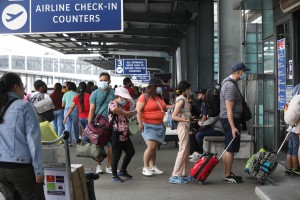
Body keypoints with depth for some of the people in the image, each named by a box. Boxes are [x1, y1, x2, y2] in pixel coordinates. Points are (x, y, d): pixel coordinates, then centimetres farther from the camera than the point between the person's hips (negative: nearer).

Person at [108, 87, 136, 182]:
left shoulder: (120, 106, 19)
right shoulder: (112, 103, -11)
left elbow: (127, 115, 34)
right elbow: (114, 109, -37)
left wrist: (133, 112, 17)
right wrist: (125, 112, -23)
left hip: (124, 134, 10)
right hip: (116, 135, -10)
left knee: (131, 152, 14)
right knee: (116, 156, -1)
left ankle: (122, 171, 30)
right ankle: (114, 175, 14)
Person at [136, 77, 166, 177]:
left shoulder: (159, 97, 17)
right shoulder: (144, 96, -7)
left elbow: (163, 108, 32)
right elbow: (138, 110, -13)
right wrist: (140, 123, -21)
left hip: (159, 125, 7)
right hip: (148, 125, -7)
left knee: (154, 147, 9)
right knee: (151, 146, -15)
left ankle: (152, 167, 16)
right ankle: (145, 168, -4)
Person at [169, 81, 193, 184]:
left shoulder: (184, 99, 15)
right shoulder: (181, 100, -13)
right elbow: (174, 116, -19)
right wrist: (185, 120, -26)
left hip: (186, 127, 10)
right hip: (183, 127, -10)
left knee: (186, 152, 12)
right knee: (183, 151, -10)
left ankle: (184, 174, 18)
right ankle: (175, 176, -8)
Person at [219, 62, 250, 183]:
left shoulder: (229, 82, 14)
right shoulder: (231, 86, -19)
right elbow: (229, 108, -23)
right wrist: (233, 127, -25)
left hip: (230, 119, 11)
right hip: (230, 119, -11)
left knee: (229, 148, 15)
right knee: (230, 149, -6)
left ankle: (228, 173, 22)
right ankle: (227, 176, -1)